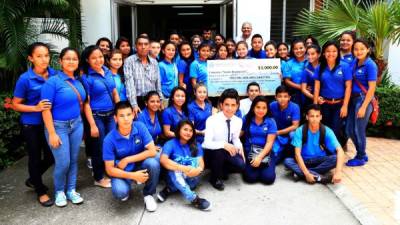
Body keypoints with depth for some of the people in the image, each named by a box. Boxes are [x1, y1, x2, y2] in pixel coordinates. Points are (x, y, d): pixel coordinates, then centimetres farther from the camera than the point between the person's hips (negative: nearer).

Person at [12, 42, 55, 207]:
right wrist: (36, 108, -23)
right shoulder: (25, 79, -15)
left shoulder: (54, 75, -5)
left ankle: (33, 180, 43)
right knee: (35, 157, 11)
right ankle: (41, 191, 31)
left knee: (51, 157, 14)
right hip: (31, 125, -4)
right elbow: (16, 105, -9)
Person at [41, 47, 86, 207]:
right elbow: (46, 109, -15)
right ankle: (59, 191, 21)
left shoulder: (78, 81, 4)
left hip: (77, 124, 5)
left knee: (74, 160, 11)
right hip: (58, 126, -5)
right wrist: (52, 133, -17)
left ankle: (71, 190, 27)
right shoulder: (53, 81, -13)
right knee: (63, 162, -3)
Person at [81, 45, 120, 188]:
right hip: (96, 116, -5)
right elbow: (86, 103, -13)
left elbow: (115, 93, 12)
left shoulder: (108, 72, 5)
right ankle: (99, 178, 23)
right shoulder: (86, 77, -12)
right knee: (99, 148, 6)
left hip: (111, 115, 6)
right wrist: (92, 125, -16)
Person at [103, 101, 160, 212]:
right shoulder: (109, 139, -20)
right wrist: (132, 176, -30)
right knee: (119, 192, -32)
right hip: (122, 171, -1)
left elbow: (152, 151, -20)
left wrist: (127, 160, -22)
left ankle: (148, 194, -4)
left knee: (153, 163, -31)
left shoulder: (140, 127, -16)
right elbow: (109, 169, -16)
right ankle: (126, 187, 9)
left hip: (140, 165, 2)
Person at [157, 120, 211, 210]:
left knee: (196, 159, -23)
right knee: (175, 170, -34)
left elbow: (201, 163, -9)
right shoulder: (170, 144, -5)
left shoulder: (196, 145, 6)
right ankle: (193, 199, -45)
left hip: (191, 180, 2)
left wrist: (198, 169, -35)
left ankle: (169, 190, -24)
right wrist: (183, 168, -35)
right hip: (175, 178, -2)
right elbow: (163, 160, -24)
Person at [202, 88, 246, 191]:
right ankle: (215, 178, -9)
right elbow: (207, 143, -27)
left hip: (226, 151, 4)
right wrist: (224, 144, -43)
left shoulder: (238, 121, -8)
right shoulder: (212, 120, -23)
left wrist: (240, 147, -15)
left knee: (241, 165, -21)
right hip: (210, 152, -4)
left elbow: (235, 138, 7)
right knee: (219, 150, -36)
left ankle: (222, 170, 11)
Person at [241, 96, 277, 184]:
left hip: (265, 152, 0)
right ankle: (248, 167, 14)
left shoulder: (270, 122, -1)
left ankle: (262, 165, 15)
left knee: (268, 178, -18)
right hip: (249, 151, 0)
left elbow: (269, 142, -7)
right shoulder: (246, 119, 1)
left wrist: (260, 157, -18)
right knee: (251, 177, -21)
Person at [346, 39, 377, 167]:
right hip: (353, 98, 7)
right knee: (349, 129, 12)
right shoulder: (354, 62, 6)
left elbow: (372, 88, -17)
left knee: (359, 130, 2)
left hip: (364, 99, -7)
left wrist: (363, 107, -19)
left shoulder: (370, 65, -14)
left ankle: (361, 158, 20)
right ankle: (362, 154, 29)